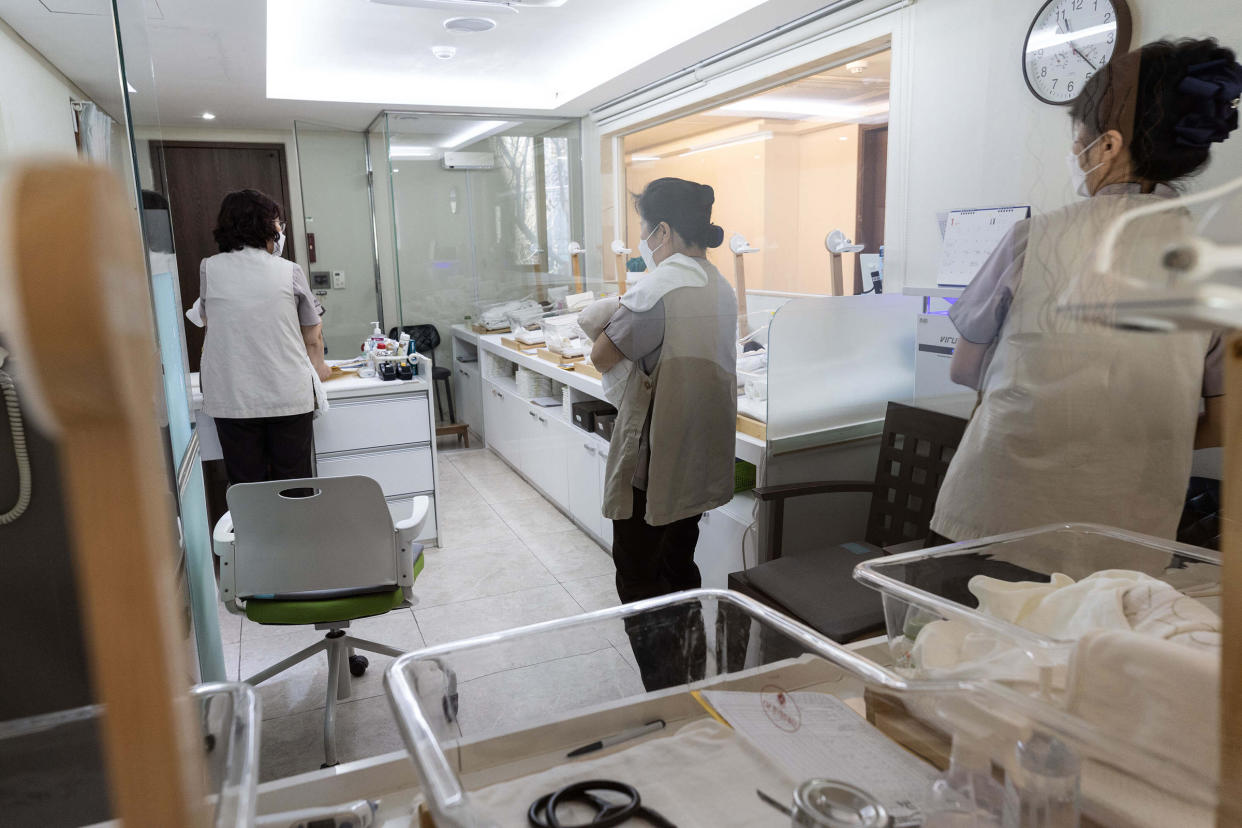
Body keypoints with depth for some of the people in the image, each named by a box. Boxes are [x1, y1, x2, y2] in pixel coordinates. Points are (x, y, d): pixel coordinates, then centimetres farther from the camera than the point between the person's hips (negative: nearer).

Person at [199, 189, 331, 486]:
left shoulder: (209, 269, 0)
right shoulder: (289, 272, -1)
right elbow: (313, 335, 10)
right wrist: (318, 367, 29)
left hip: (231, 400, 1)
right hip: (289, 397, 0)